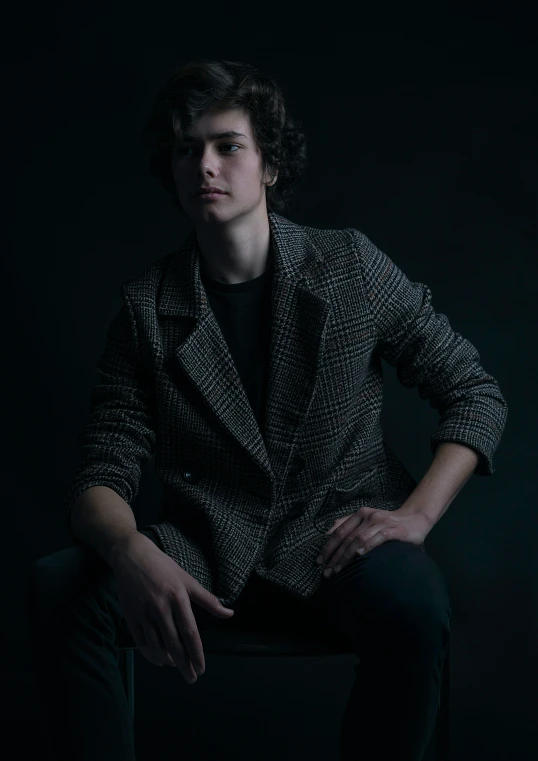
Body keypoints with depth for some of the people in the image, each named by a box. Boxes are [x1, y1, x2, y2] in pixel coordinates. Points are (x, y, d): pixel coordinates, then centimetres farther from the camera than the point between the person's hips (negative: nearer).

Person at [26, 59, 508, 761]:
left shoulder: (351, 267, 1)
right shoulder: (148, 306, 2)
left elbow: (477, 394, 5)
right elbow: (104, 472, -3)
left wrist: (417, 514, -12)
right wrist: (132, 553, -28)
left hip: (336, 538, -1)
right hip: (207, 550, 1)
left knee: (410, 602, -35)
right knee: (58, 587, -27)